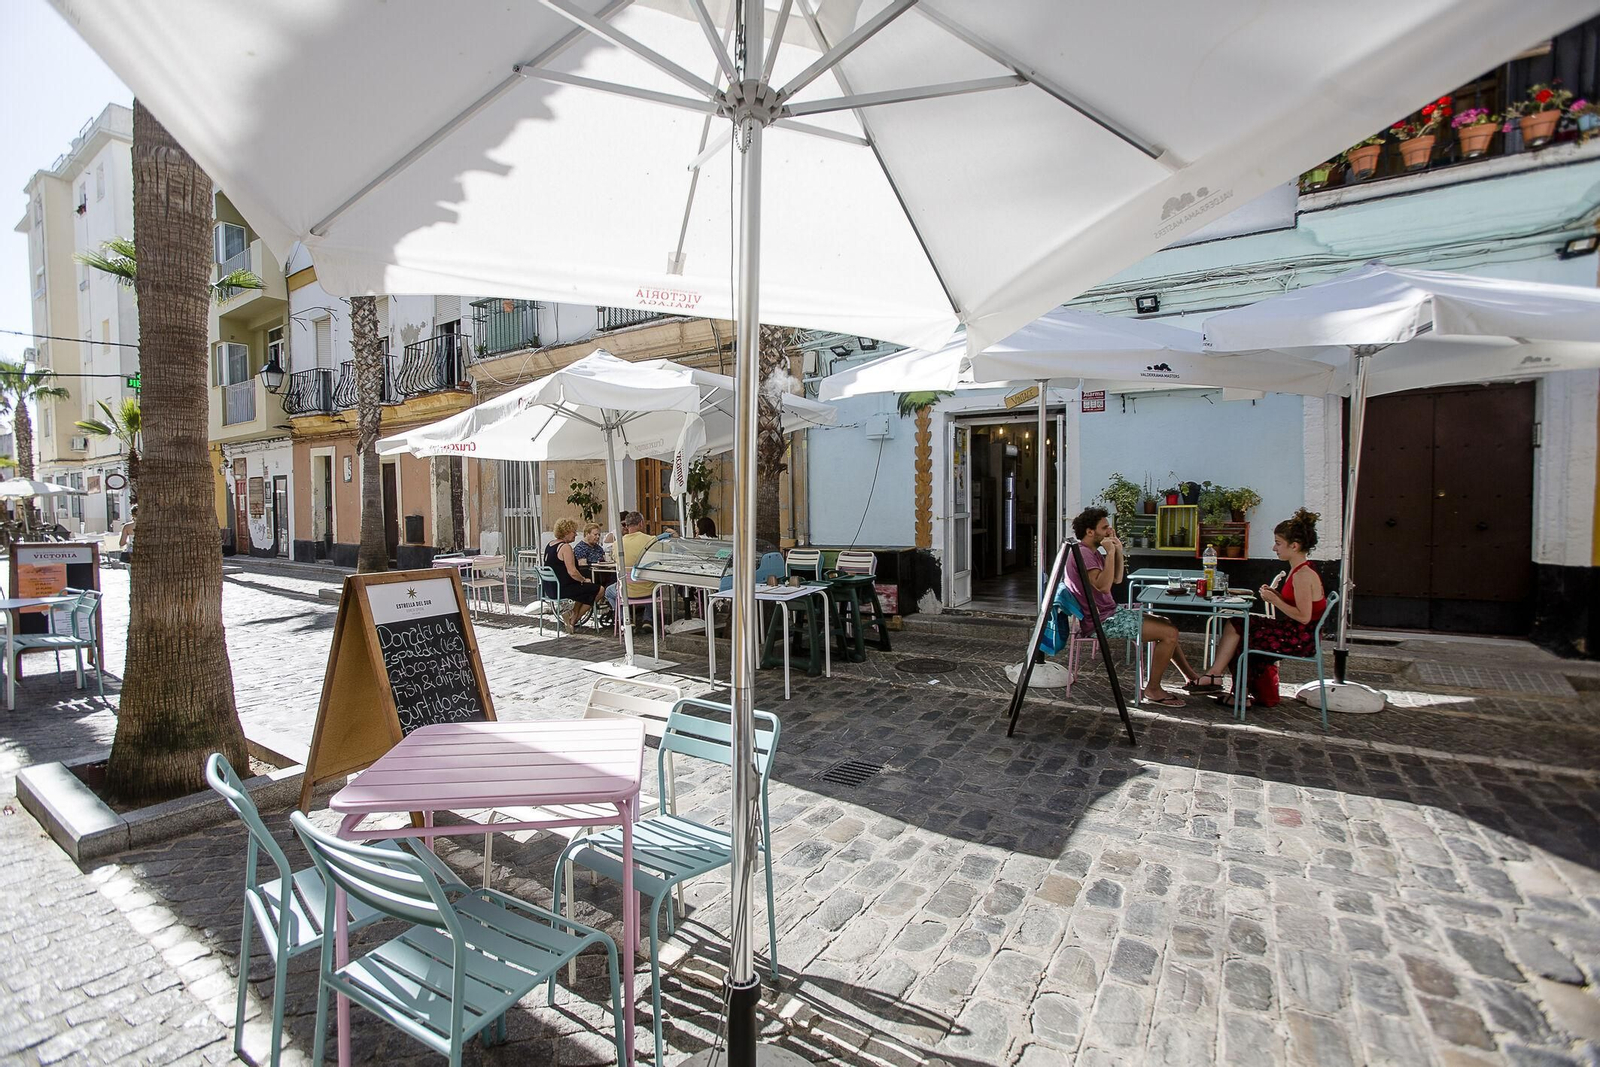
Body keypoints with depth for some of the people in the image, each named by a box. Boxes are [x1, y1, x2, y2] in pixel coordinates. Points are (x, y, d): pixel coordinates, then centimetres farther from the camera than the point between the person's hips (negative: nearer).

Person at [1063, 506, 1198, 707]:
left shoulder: (1091, 552, 14)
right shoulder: (1083, 554, -20)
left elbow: (1117, 579, 16)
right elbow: (1103, 586, -31)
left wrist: (1119, 550, 5)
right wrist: (1110, 552, -24)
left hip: (1111, 612, 11)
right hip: (1102, 621, -11)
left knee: (1166, 623, 17)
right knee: (1169, 633, -12)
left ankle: (1191, 677, 27)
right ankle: (1152, 690, -1)